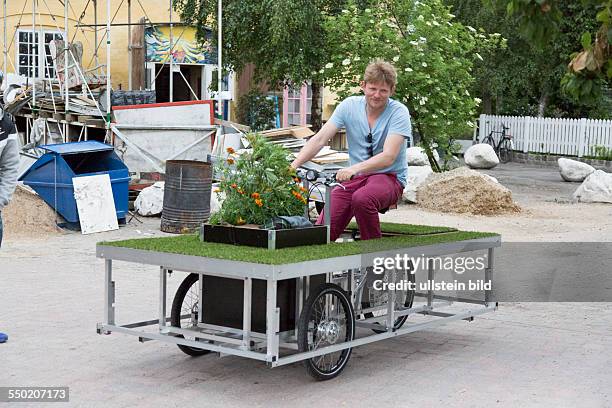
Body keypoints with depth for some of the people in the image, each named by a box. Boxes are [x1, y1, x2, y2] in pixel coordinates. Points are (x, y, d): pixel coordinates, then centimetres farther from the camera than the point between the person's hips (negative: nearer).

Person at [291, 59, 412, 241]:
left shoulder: (399, 112, -11)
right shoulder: (350, 106, -1)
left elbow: (388, 156, -23)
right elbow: (320, 139, -6)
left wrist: (354, 169, -39)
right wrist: (293, 165, -21)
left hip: (389, 177, -3)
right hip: (354, 178, 3)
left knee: (362, 198, -37)